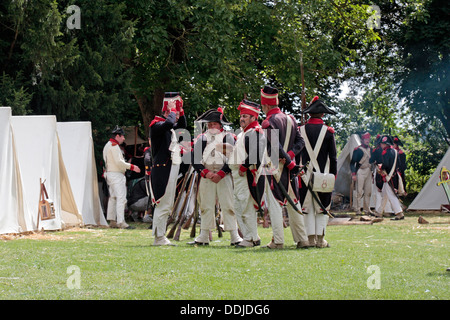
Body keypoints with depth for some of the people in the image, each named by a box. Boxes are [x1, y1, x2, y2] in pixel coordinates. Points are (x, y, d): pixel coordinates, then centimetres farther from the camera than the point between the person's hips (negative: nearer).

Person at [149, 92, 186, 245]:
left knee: (167, 205, 13)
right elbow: (169, 123, -33)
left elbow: (182, 125, 36)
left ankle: (161, 237, 18)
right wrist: (173, 110, -14)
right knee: (163, 204, -10)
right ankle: (159, 238, -8)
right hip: (163, 170, -10)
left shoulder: (169, 127, 17)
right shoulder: (156, 124, -11)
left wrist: (180, 110, 20)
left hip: (172, 168, 10)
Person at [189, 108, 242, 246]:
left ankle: (234, 236, -3)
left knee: (228, 206, -4)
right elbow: (195, 159, 6)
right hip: (206, 177, 2)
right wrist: (206, 172, -9)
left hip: (224, 176, -2)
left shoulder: (228, 137, 6)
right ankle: (204, 237, 9)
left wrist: (220, 173, -11)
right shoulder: (201, 139, 12)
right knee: (206, 207, 5)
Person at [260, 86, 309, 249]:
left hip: (274, 167, -7)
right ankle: (302, 239, 12)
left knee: (274, 203, -3)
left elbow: (275, 146, -20)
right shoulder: (290, 119, 11)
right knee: (293, 202, 12)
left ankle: (278, 240, -6)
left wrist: (289, 161, -15)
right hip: (289, 166, 7)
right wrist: (291, 154, -5)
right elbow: (300, 141, 8)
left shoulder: (268, 122, -12)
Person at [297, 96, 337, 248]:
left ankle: (311, 239, 2)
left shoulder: (301, 130, 0)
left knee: (308, 208, 6)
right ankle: (320, 239, 3)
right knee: (322, 207, 6)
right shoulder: (328, 131, -3)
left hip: (305, 174, 1)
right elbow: (333, 156, -2)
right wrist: (333, 175, 6)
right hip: (323, 174, -1)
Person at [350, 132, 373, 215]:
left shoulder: (370, 149, 15)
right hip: (360, 171, -6)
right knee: (359, 191, -9)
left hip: (369, 171, 6)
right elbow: (352, 163, -5)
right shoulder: (358, 150, -4)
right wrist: (353, 174, -13)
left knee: (368, 191, 6)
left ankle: (367, 209, 13)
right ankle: (358, 210, -8)